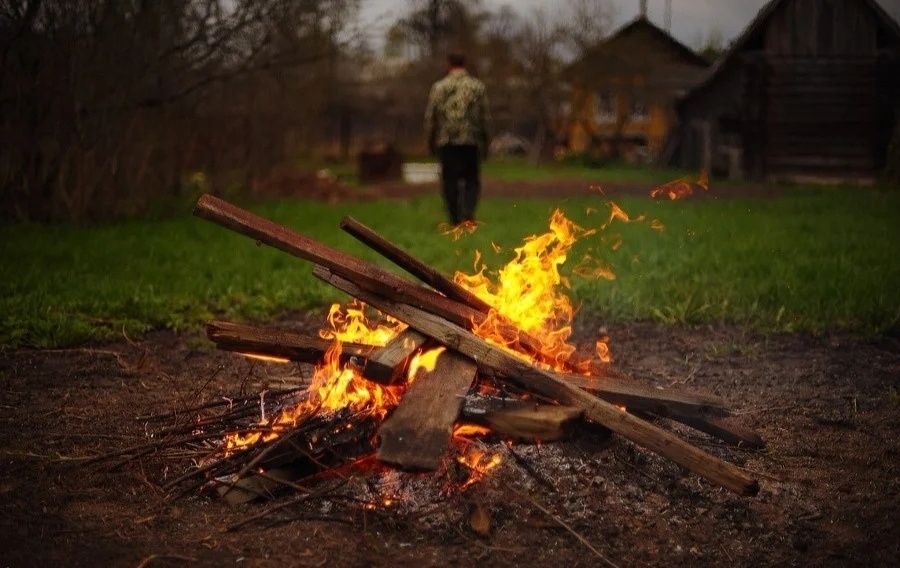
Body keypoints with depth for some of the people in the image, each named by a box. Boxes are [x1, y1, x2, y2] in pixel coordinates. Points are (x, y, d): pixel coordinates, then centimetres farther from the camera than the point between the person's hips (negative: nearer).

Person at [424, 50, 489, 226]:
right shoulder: (478, 87, 3)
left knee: (450, 182, 7)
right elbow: (484, 117, 3)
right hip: (471, 142, 0)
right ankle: (468, 212, -12)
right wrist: (485, 144, 10)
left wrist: (431, 142, 11)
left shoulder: (438, 87, 1)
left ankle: (456, 219, 8)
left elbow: (430, 117, 1)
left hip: (446, 143, 0)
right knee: (472, 180, 9)